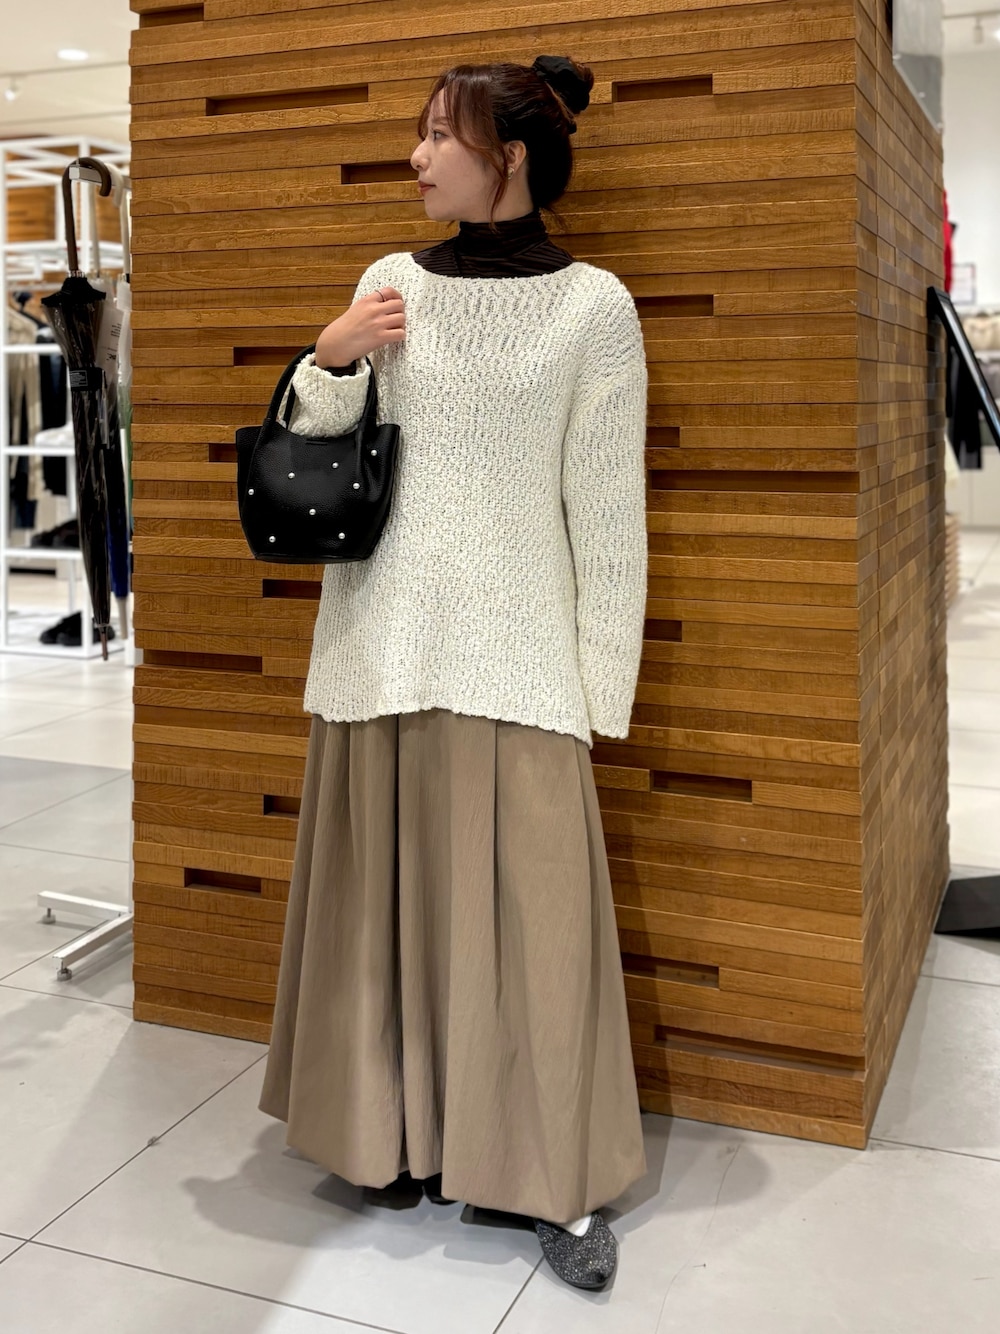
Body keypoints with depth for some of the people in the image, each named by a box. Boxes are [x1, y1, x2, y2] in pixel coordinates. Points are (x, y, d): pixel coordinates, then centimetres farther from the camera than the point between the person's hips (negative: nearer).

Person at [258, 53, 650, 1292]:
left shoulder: (593, 306, -2)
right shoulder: (392, 281, 9)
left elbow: (607, 515, -3)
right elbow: (316, 454, 13)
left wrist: (600, 691, -5)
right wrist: (329, 362, -6)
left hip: (513, 654, -4)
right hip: (380, 642, 4)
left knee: (529, 910, -2)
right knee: (389, 898, 9)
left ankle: (560, 1183, 10)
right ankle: (404, 1129, 25)